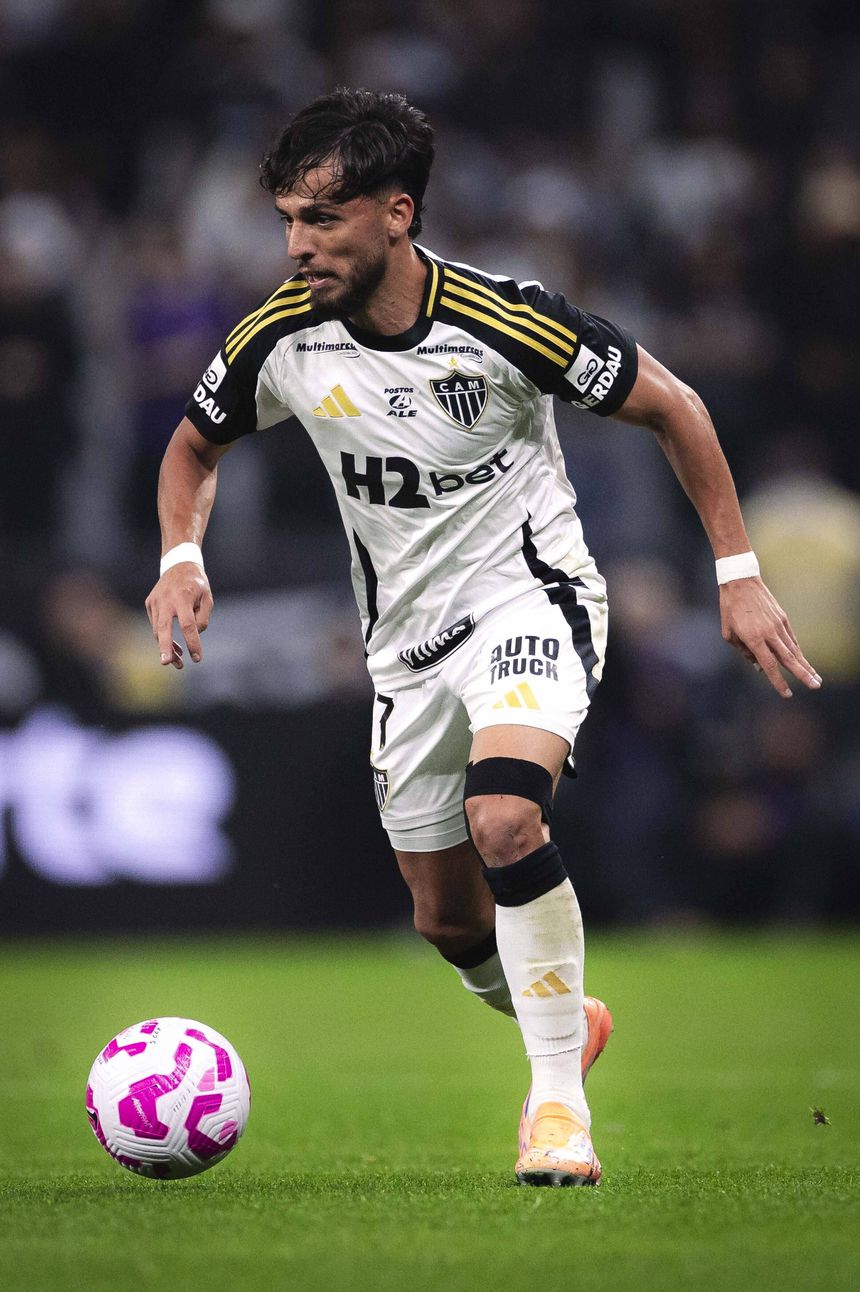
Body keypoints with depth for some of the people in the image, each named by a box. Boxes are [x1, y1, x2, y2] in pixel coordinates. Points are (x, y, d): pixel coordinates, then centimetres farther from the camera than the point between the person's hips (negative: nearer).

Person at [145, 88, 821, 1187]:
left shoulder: (505, 322, -22)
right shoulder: (281, 337, -10)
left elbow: (672, 408, -8)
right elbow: (195, 446, 11)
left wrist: (738, 575, -9)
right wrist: (181, 559, -9)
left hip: (529, 593, -5)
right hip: (407, 636, 5)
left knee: (504, 820, -32)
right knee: (448, 921, 11)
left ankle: (558, 1094, -17)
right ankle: (560, 1019, 44)